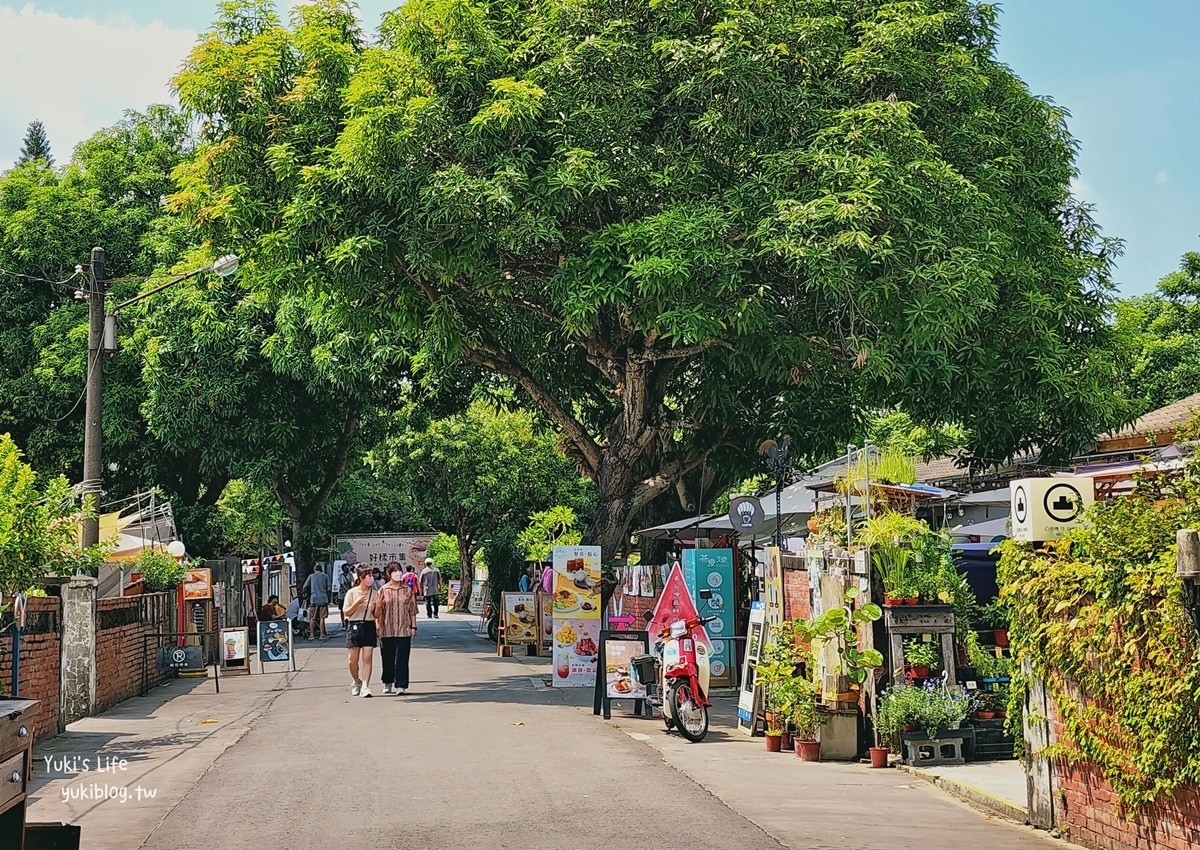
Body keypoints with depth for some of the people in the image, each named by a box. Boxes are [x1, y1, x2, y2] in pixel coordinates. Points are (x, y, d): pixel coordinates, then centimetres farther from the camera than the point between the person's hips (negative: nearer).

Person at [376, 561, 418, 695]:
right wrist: (378, 627, -3)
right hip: (387, 631, 1)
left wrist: (413, 627, 4)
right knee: (387, 659, 9)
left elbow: (412, 610, 8)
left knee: (402, 659, -5)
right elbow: (378, 613, 6)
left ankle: (401, 685, -3)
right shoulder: (383, 590, 4)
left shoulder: (408, 590, 6)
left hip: (404, 630, -1)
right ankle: (388, 683, 25)